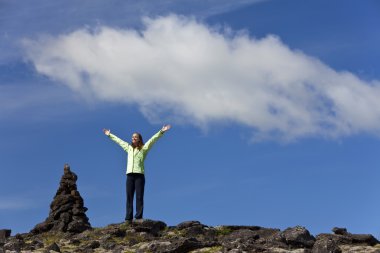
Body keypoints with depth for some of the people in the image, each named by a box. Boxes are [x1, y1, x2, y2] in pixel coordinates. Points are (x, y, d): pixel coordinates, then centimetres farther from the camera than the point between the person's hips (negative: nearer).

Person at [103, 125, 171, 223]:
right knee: (129, 197, -1)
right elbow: (118, 140, 33)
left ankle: (139, 217, -13)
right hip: (130, 175, 4)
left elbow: (153, 139, 0)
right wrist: (109, 135, 42)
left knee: (139, 197, -8)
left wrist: (161, 132, -10)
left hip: (139, 175, -4)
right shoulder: (128, 148, 21)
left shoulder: (144, 148, 9)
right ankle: (129, 218, -4)